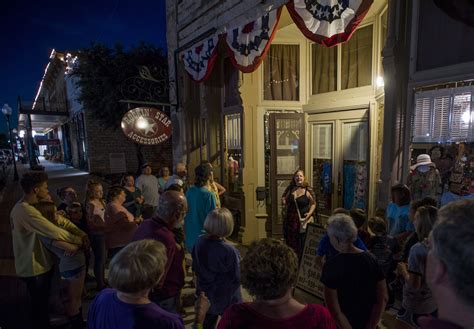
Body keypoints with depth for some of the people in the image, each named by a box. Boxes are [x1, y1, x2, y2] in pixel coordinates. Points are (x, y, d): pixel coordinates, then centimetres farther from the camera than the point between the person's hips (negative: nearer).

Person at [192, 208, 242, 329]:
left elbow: (195, 268, 1)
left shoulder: (199, 242, -15)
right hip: (225, 298, -5)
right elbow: (237, 278, -20)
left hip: (205, 295, 5)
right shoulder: (229, 251, -33)